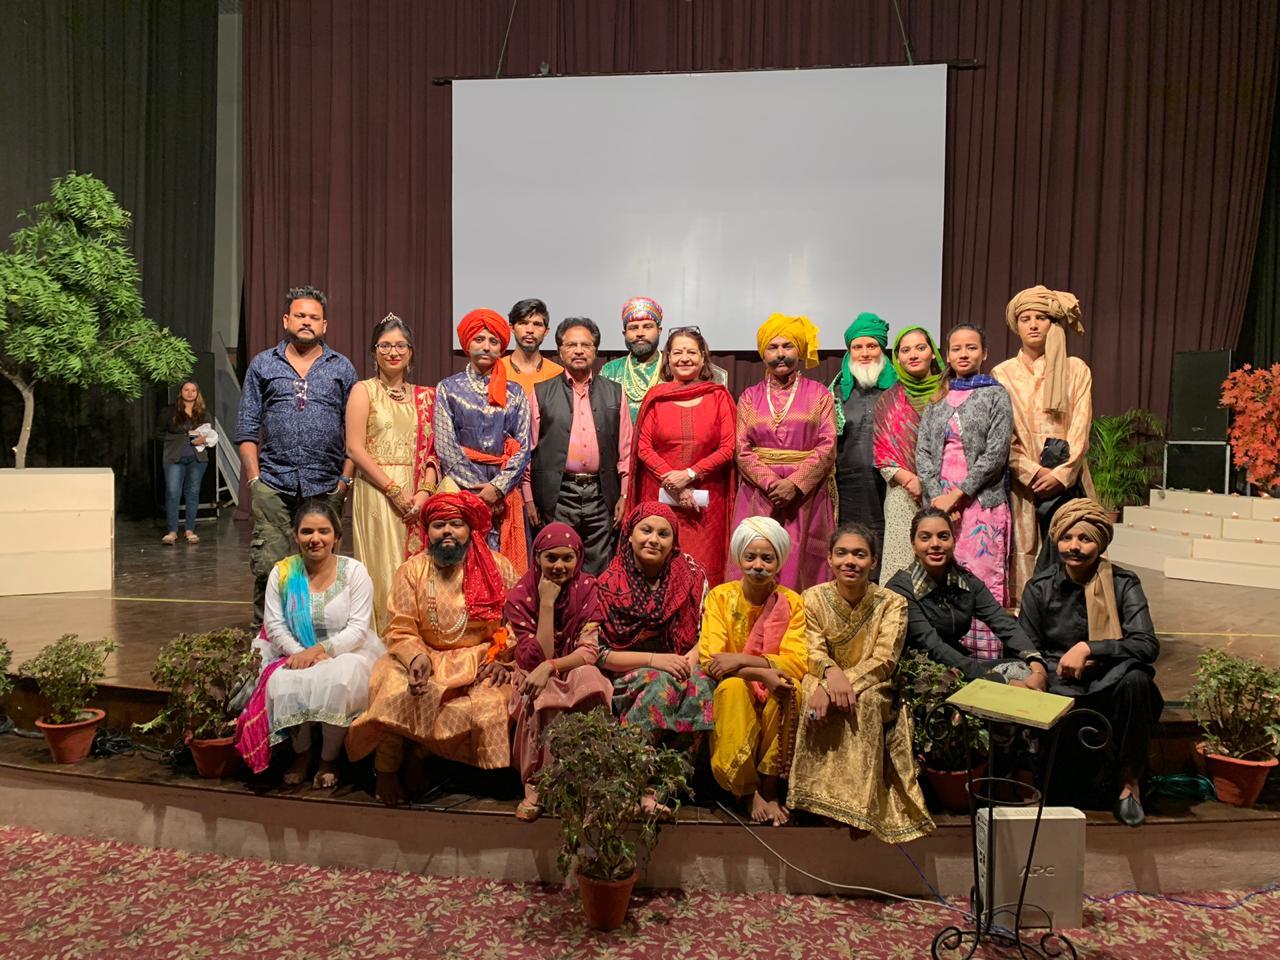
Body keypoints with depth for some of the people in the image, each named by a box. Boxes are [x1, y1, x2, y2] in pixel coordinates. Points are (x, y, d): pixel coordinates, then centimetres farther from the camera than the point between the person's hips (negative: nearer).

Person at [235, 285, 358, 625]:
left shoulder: (342, 368, 10)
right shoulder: (262, 365, 11)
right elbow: (247, 428, 9)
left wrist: (347, 478, -2)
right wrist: (254, 478, -1)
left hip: (326, 486, 0)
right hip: (273, 484, 0)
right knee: (268, 565, -4)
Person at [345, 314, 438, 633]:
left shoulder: (424, 396, 15)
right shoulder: (363, 391, 3)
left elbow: (432, 450, 9)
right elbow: (355, 448, -7)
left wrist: (424, 491, -8)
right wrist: (394, 490, -13)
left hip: (416, 496, 4)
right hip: (376, 493, -4)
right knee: (384, 571, -4)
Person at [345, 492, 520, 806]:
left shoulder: (498, 567, 1)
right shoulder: (411, 571, 3)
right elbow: (400, 630, -3)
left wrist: (502, 659, -17)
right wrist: (417, 657, -22)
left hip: (481, 660, 0)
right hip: (425, 657, 1)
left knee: (490, 704, -29)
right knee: (396, 691, -28)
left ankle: (418, 754, -6)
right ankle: (387, 768, -3)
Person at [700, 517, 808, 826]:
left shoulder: (792, 602, -3)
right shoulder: (720, 596, -5)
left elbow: (797, 662, -14)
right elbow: (710, 661, -15)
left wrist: (742, 660, -26)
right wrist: (762, 673, -30)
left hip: (774, 695, 1)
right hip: (734, 694, -1)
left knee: (790, 688, -31)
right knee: (733, 686, -33)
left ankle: (770, 787, -16)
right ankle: (750, 788, -19)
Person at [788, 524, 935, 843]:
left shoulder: (892, 603, -4)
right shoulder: (813, 598, 0)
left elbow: (884, 660, -15)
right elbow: (813, 652, -9)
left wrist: (842, 684, -30)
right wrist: (831, 671, -34)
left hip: (873, 689, -1)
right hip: (825, 684, 1)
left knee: (866, 700, -34)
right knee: (813, 697, -32)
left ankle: (860, 799, -25)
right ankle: (822, 793, -22)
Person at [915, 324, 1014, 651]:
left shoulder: (996, 395, 4)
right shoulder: (937, 398, 15)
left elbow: (995, 455, -6)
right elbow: (922, 452, 7)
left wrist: (956, 495, -11)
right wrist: (937, 496, -7)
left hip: (981, 501, -3)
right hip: (939, 502, 4)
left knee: (982, 581, -7)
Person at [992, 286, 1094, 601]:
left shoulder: (1076, 370, 11)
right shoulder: (1003, 374, 8)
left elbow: (1081, 428, 2)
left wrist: (1061, 473, -10)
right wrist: (1034, 472, -11)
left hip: (1066, 478, 1)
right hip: (1022, 480, -1)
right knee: (1024, 551, -4)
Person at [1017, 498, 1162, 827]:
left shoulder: (1123, 583, -1)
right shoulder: (1039, 588, 2)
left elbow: (1148, 645, -14)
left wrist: (1088, 649, -23)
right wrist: (1063, 665, -14)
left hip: (1111, 689, 1)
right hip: (1062, 689, 0)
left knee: (1135, 677, -35)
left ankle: (1129, 779, -13)